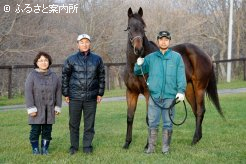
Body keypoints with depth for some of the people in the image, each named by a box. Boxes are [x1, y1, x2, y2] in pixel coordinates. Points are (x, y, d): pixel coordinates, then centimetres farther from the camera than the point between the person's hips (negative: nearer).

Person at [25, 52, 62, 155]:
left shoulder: (54, 76, 6)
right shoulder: (32, 76, -5)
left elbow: (58, 92, 9)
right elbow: (28, 93, -8)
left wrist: (58, 107, 5)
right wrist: (31, 109, -13)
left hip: (49, 110, 3)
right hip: (37, 110, -3)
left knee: (47, 131, 7)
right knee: (35, 130, 1)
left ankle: (45, 149, 17)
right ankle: (35, 149, 12)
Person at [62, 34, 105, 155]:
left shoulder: (97, 59, 3)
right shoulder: (71, 59, 0)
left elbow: (101, 77, 8)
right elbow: (65, 77, 4)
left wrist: (100, 93, 4)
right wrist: (66, 94, 1)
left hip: (91, 97, 1)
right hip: (75, 97, -1)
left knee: (89, 123, 7)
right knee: (74, 123, 7)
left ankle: (87, 146, 17)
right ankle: (74, 146, 19)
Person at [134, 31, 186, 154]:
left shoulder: (176, 57, 2)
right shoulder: (150, 57, 6)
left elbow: (181, 76, -2)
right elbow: (137, 72, 10)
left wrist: (181, 91, -13)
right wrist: (139, 64, -12)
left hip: (170, 97, -1)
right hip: (154, 96, 1)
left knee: (168, 124, 6)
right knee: (152, 123, 6)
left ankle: (166, 147, 15)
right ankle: (151, 147, 14)